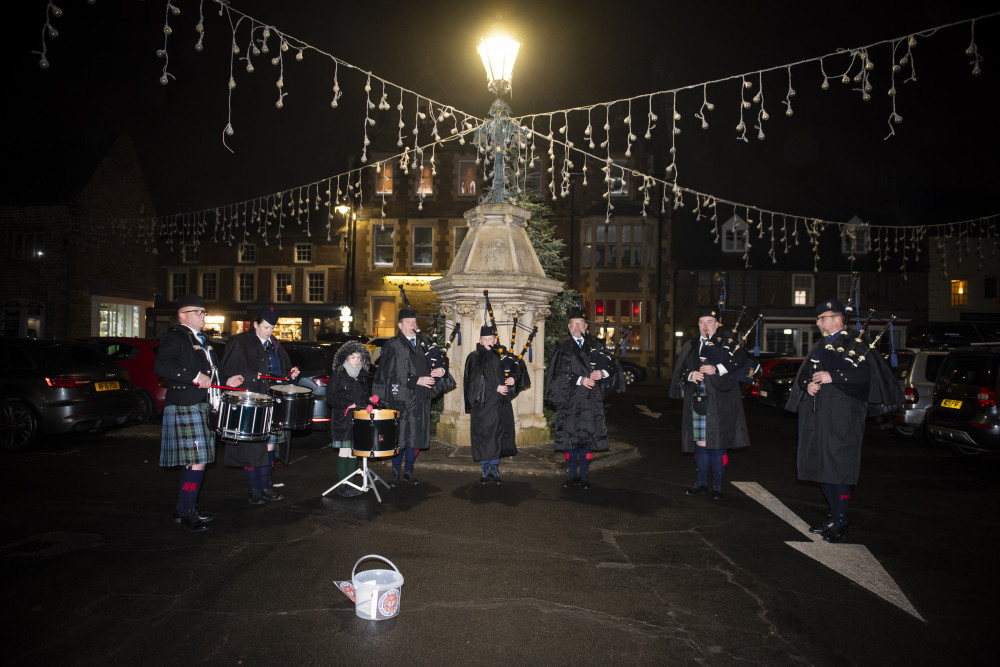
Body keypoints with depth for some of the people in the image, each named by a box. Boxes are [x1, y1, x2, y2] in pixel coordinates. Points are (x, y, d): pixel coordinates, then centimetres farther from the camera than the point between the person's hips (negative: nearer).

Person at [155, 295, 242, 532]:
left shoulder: (201, 340, 20)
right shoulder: (173, 337, -9)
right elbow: (161, 366, -24)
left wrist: (225, 381, 12)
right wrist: (195, 376, -27)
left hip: (202, 407, 9)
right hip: (184, 408, -9)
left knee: (191, 460, 14)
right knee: (197, 461, -11)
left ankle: (186, 507, 23)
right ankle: (186, 512, -3)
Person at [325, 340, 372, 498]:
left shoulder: (362, 375, 14)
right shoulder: (338, 375, -4)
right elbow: (330, 397, -8)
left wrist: (367, 404, 5)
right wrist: (348, 405, -15)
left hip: (359, 419, 5)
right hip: (343, 419, -5)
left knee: (354, 452, 7)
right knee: (344, 452, -5)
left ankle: (349, 484, 14)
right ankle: (342, 486, 2)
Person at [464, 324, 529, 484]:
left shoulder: (501, 356, 10)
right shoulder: (474, 357, 0)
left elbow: (519, 365, 15)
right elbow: (478, 380, -8)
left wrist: (514, 378, -4)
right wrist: (496, 388, -14)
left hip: (500, 404, 3)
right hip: (482, 404, -3)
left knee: (498, 438, 3)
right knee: (483, 437, -1)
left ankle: (494, 470, 12)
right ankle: (485, 472, 7)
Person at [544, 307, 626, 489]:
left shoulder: (596, 345, 12)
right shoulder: (562, 347, 5)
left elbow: (612, 365, 7)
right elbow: (559, 372, -4)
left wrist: (601, 373, -13)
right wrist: (580, 380, -14)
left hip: (591, 399, 1)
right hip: (569, 399, -1)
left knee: (588, 437, 0)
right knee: (569, 437, 0)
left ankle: (583, 476, 9)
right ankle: (572, 475, 12)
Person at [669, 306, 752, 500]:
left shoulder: (727, 344, 5)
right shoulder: (690, 346, 17)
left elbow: (740, 360, -13)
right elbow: (679, 370, 12)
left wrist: (717, 369, -22)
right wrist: (690, 375, -9)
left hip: (719, 405, -4)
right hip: (696, 403, 4)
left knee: (717, 444, -2)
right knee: (700, 444, 8)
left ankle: (717, 486, 8)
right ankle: (701, 483, 20)